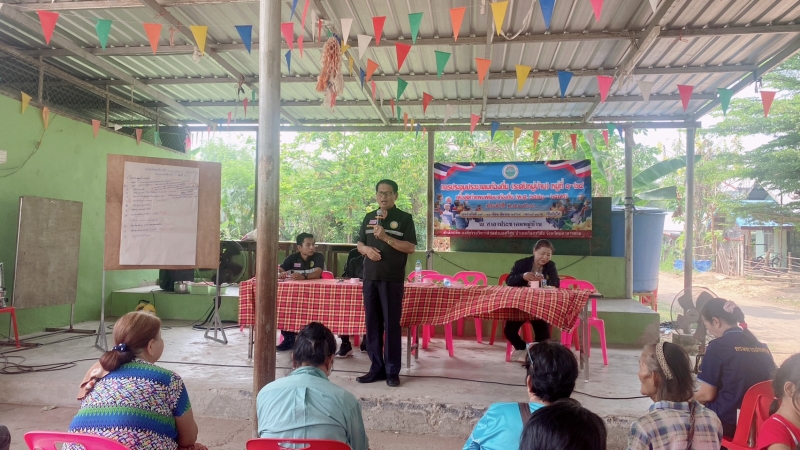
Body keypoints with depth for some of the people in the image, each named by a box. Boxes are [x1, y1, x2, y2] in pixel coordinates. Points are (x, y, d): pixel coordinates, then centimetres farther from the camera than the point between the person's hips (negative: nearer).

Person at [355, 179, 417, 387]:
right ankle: (377, 368, 16)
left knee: (392, 324, -2)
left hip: (392, 279, -5)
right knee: (372, 323, 7)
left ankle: (392, 371, 6)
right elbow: (359, 244, 18)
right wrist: (367, 249, -5)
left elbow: (410, 247, -8)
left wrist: (386, 237, -17)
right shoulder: (369, 218, 15)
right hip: (370, 278, 5)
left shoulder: (404, 218, 0)